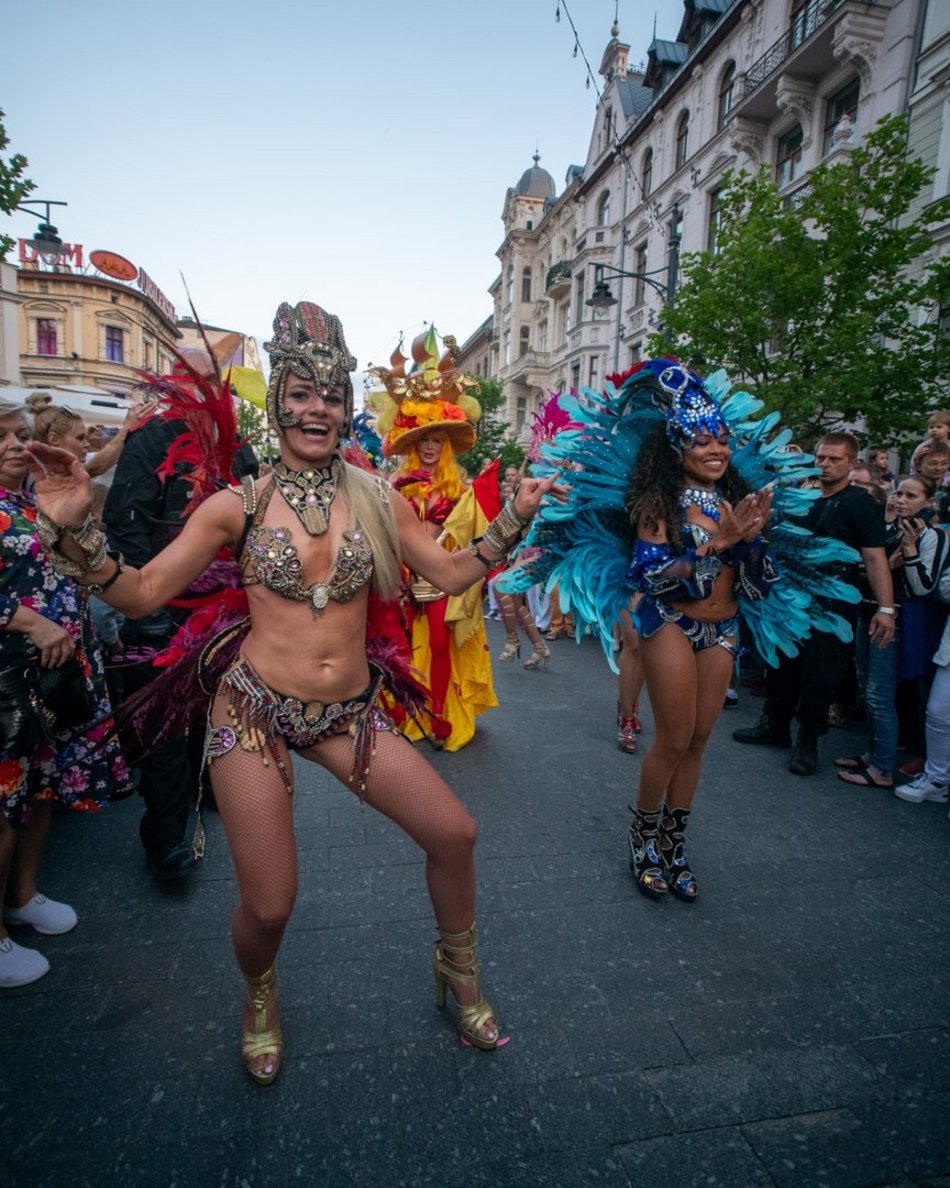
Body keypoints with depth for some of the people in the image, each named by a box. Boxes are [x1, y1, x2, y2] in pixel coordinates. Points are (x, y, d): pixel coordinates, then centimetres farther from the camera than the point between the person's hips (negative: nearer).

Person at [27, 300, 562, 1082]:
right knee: (269, 906, -1)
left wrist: (515, 518, -3)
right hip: (254, 710, -2)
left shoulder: (379, 502, 1)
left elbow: (452, 573, 5)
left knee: (454, 835, -2)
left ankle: (459, 971, 32)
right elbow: (141, 593, -4)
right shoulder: (237, 506, -4)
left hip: (349, 713, 3)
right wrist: (75, 529, -18)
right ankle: (261, 995, 41)